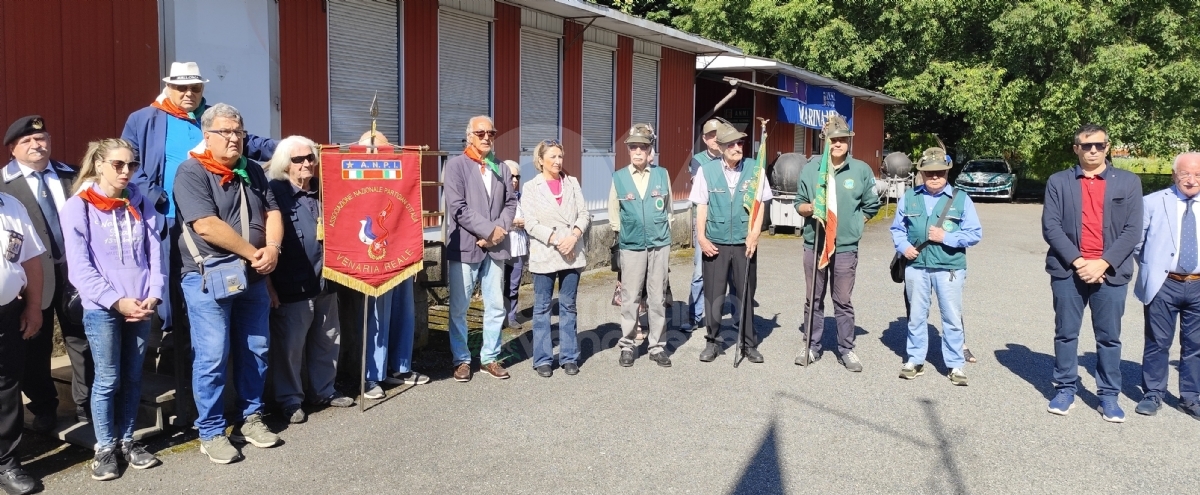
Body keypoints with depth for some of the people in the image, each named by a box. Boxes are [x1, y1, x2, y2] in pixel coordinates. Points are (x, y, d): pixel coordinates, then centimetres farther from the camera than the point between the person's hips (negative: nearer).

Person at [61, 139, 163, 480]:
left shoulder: (141, 205, 9)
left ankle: (126, 441, 24)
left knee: (133, 378, 11)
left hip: (141, 307, 4)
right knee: (108, 379, 2)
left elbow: (155, 254, 6)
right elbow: (79, 266, -8)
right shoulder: (78, 207, -3)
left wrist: (154, 295, -8)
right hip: (101, 308, -4)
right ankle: (105, 448, 16)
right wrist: (116, 300, -16)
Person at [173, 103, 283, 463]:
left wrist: (272, 248, -9)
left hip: (252, 275, 7)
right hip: (209, 276, -6)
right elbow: (207, 226, -18)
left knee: (255, 350, 11)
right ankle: (211, 433, 9)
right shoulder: (191, 172, -9)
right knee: (212, 357, -3)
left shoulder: (252, 172, 13)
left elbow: (272, 213, 11)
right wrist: (254, 253, -13)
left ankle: (251, 419, 25)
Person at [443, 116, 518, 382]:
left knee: (496, 307, 9)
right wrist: (488, 230, -14)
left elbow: (511, 202, 9)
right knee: (459, 308, 3)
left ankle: (490, 358, 20)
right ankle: (462, 360, 15)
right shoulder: (456, 165, -3)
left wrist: (499, 230, -9)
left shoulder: (501, 168, 13)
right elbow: (457, 207, -12)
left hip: (495, 247, 5)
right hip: (464, 246, -4)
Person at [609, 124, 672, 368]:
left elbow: (668, 208, 12)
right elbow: (613, 213, 7)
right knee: (630, 299, 4)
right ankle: (628, 346, 15)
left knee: (657, 298, 6)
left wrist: (663, 232, 12)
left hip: (660, 245, 1)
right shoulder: (618, 177, -1)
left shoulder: (662, 175, 1)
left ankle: (657, 346, 15)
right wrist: (623, 234, 9)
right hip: (631, 247, -1)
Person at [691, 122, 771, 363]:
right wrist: (701, 237, -6)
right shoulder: (707, 170, -2)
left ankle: (749, 343, 21)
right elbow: (701, 207, 0)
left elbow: (759, 205, 0)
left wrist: (754, 235, -9)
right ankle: (713, 342, 20)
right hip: (715, 243, 0)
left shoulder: (754, 169, -1)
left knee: (746, 294, 8)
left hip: (744, 244, 0)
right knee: (713, 294, 6)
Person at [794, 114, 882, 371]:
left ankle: (846, 350, 16)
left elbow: (871, 206, 9)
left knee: (843, 301, 5)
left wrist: (851, 225, 3)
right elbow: (799, 205, 6)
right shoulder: (810, 168, 2)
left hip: (846, 248, -1)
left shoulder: (861, 170, -1)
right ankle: (813, 347, 22)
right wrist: (810, 208, -14)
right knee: (813, 300, 10)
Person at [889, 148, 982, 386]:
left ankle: (955, 365, 15)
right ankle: (915, 360, 23)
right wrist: (903, 246, -7)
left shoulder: (961, 199, 0)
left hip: (949, 268, -2)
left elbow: (975, 233, -3)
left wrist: (946, 237, -14)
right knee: (916, 315, 12)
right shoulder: (909, 198, 7)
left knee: (952, 318, 4)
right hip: (916, 266, 2)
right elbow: (897, 228, 12)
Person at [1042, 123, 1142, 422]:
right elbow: (1050, 227, -3)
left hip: (1111, 272, 0)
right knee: (1066, 334, 7)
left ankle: (1109, 396, 15)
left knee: (1109, 337, 6)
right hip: (1068, 271, 0)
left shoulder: (1128, 182, 6)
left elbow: (1133, 230, 0)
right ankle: (1065, 390, 18)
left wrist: (1103, 263, -11)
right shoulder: (1058, 182, 5)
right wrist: (1078, 261, -13)